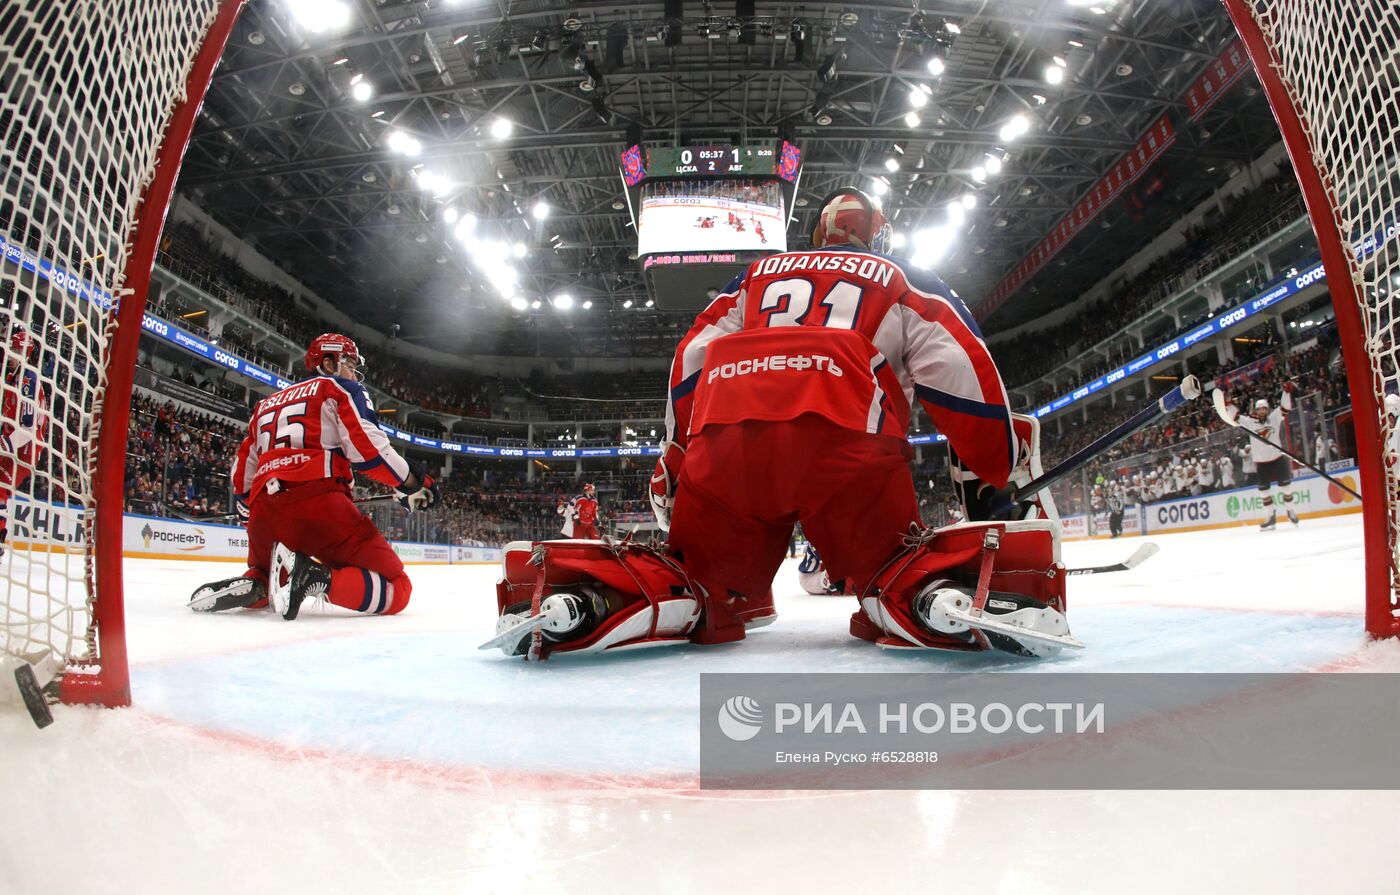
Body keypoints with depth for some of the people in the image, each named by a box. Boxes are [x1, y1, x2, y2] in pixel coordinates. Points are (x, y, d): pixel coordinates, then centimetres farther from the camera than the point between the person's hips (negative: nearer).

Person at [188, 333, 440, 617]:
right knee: (396, 589, -5)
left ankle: (250, 585, 0)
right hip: (318, 503, -6)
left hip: (264, 512, 7)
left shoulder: (266, 404, 32)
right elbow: (367, 447, -5)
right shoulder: (340, 388, 12)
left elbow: (242, 473, 30)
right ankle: (315, 578, -30)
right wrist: (412, 482, 4)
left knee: (264, 581, 36)